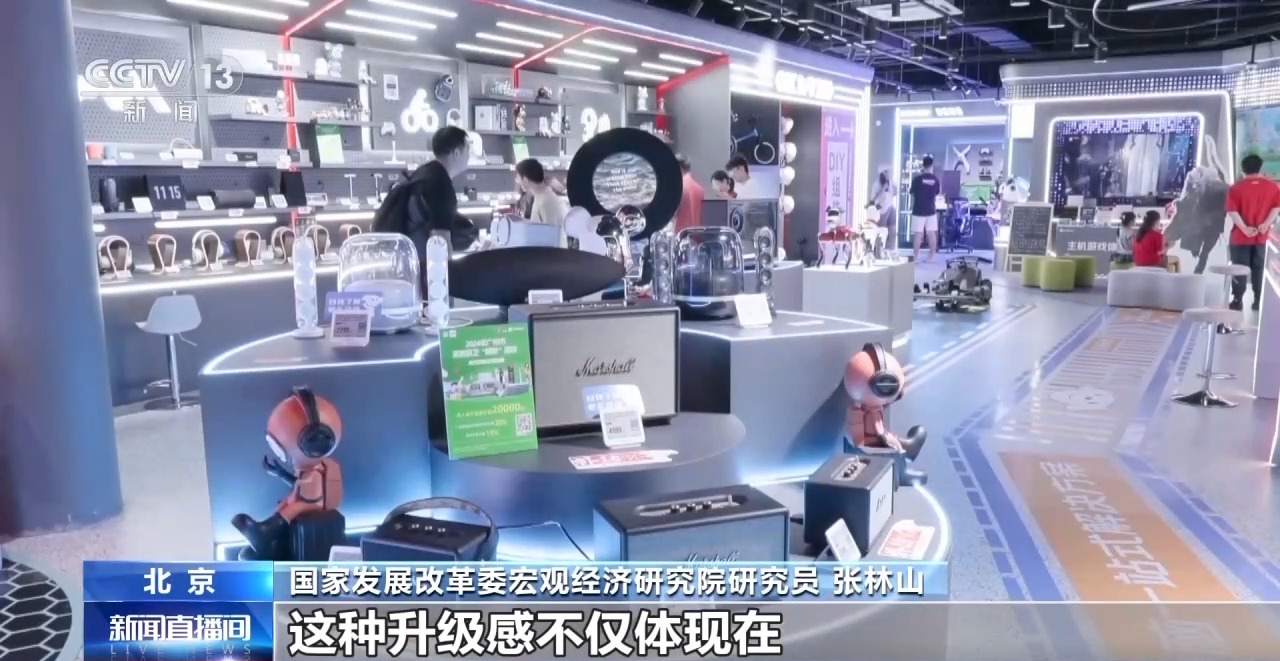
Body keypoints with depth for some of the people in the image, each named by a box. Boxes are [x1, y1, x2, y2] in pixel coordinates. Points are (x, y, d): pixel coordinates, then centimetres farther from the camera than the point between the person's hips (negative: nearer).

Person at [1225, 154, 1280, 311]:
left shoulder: (1236, 187, -7)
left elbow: (1232, 211, -15)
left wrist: (1244, 228, -15)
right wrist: (1266, 224, -9)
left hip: (1240, 236, -3)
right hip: (1261, 235, 3)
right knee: (1258, 268, 11)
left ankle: (1238, 301, 5)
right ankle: (1258, 301, 14)